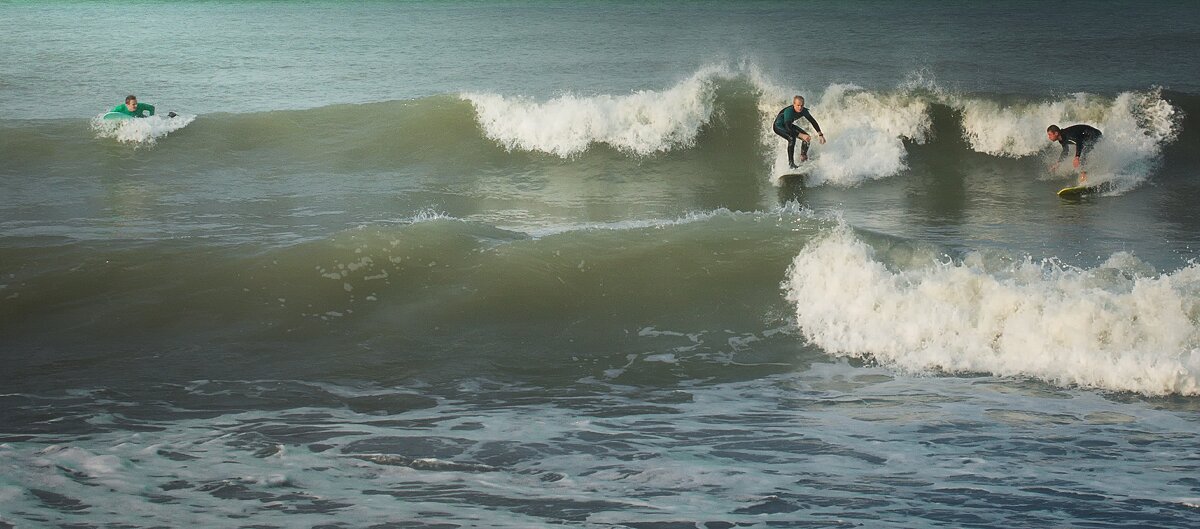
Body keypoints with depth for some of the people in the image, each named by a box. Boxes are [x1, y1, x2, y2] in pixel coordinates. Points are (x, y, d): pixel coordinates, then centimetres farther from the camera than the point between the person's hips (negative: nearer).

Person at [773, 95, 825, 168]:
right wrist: (801, 135, -51)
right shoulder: (788, 112, -38)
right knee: (792, 138, -32)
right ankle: (791, 163, -24)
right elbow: (788, 129, -43)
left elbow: (813, 122, -5)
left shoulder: (803, 111, -18)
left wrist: (820, 135, -10)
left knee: (807, 137, -6)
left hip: (788, 125, 7)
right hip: (778, 126, -7)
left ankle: (803, 157, 15)